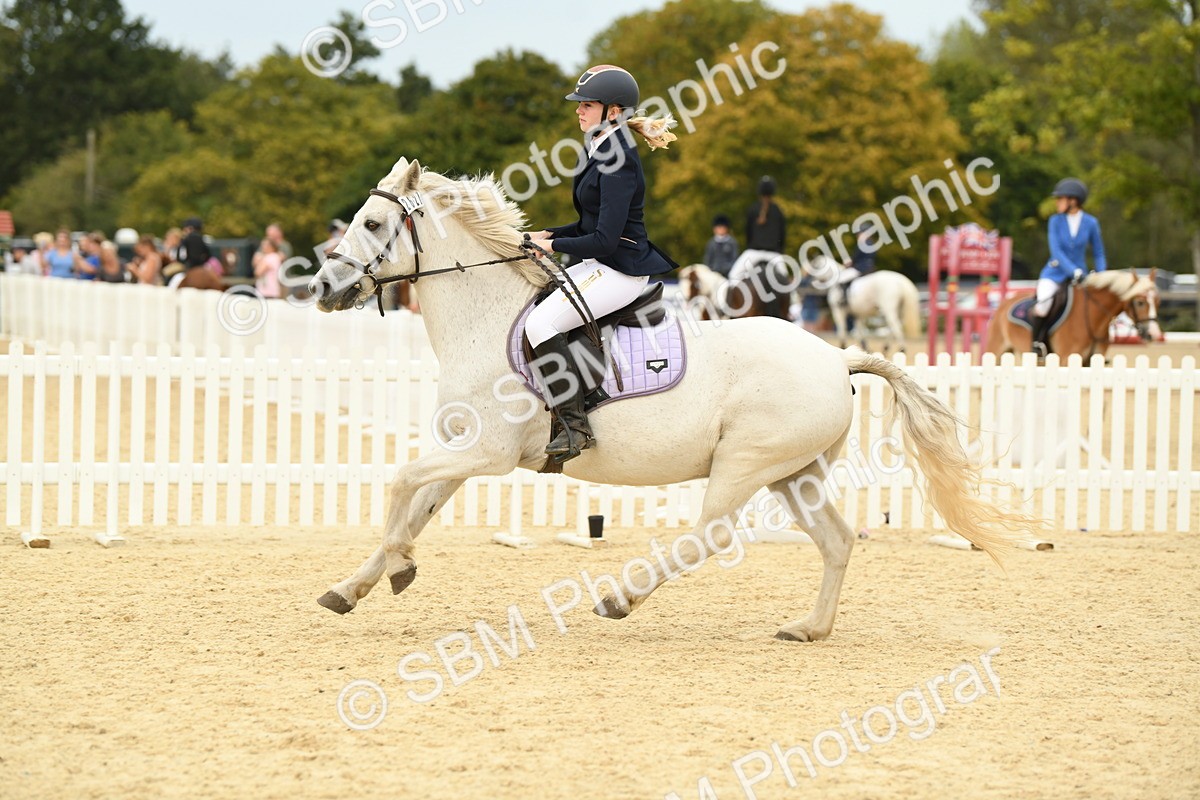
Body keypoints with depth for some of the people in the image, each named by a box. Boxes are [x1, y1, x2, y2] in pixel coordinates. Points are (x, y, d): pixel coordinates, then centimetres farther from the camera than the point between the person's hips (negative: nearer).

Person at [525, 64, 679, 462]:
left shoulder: (618, 163, -19)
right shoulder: (600, 152, 13)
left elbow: (606, 239, -24)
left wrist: (553, 245, -13)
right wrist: (547, 234, 7)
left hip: (621, 272, -11)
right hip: (600, 265, 11)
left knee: (540, 324, -21)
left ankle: (575, 425, -20)